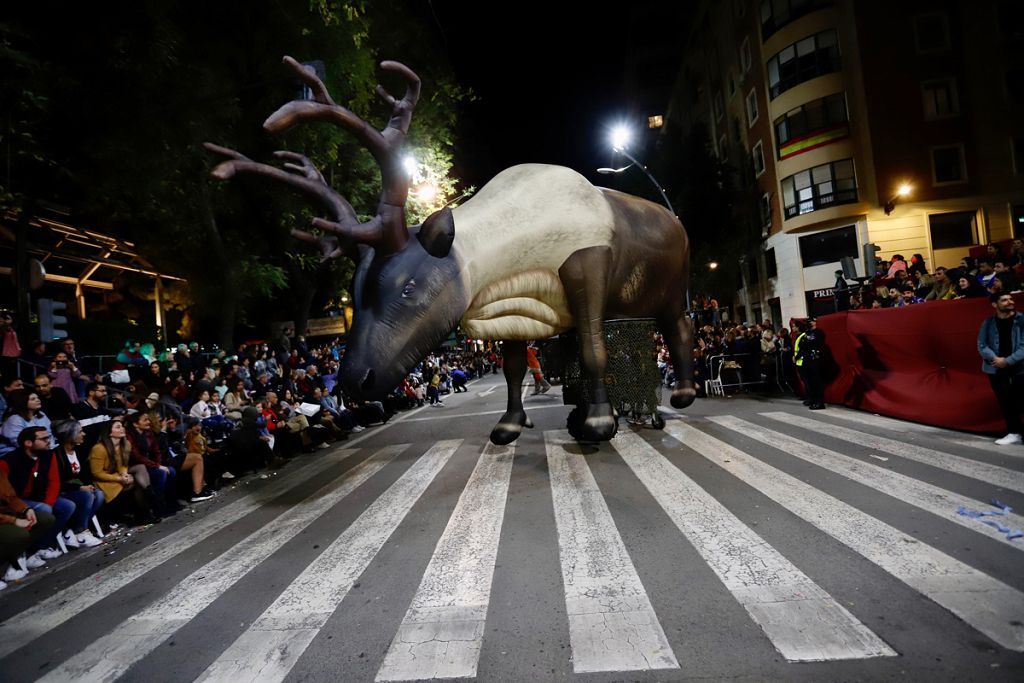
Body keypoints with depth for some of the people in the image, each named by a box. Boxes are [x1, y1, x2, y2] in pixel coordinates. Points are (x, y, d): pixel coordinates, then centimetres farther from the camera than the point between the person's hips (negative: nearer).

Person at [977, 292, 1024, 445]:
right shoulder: (988, 323, 3)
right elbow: (982, 345, 1)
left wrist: (1008, 361, -16)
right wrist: (995, 359, -14)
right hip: (996, 369, 2)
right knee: (1005, 401, 6)